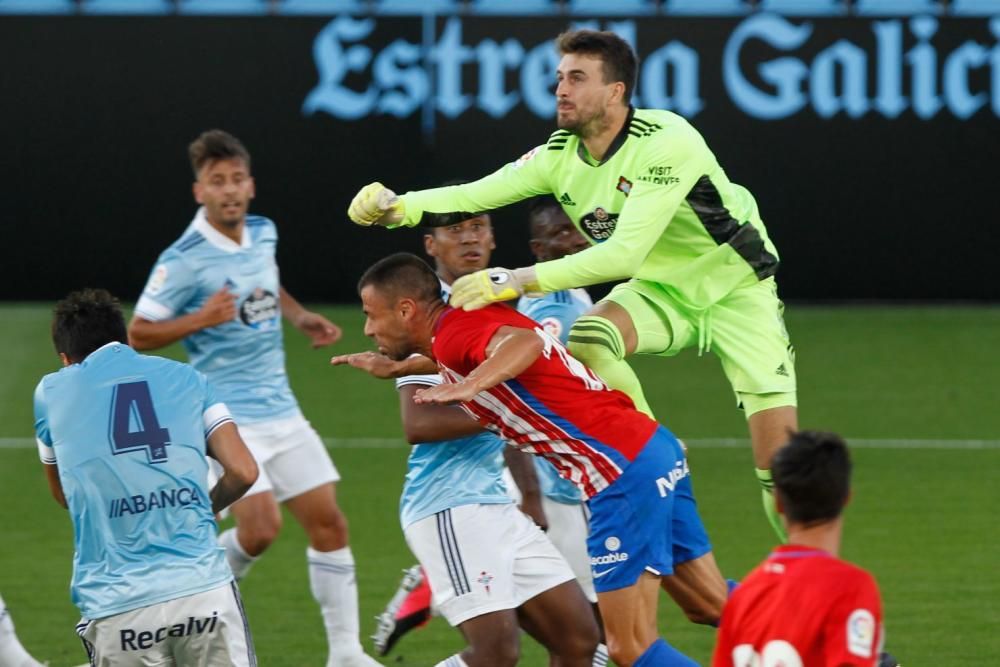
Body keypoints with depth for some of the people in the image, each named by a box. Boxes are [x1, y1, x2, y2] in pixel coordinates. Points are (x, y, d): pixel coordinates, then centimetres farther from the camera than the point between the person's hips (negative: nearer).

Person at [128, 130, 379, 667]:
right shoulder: (184, 260, -15)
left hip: (280, 410, 7)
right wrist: (200, 320, -26)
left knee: (327, 522, 4)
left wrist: (301, 317, 12)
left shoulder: (264, 234, 6)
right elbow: (138, 335, -11)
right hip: (229, 416, -7)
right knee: (260, 528, -20)